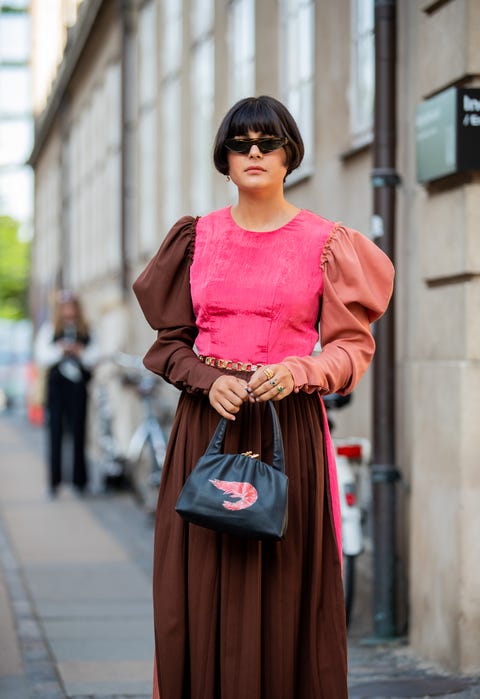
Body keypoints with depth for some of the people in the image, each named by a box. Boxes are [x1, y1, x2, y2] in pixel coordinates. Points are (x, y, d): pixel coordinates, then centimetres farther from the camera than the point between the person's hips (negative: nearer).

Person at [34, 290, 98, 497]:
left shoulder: (85, 331, 10)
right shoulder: (49, 330, 7)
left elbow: (94, 359, 6)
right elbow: (41, 356, -1)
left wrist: (81, 352, -12)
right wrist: (60, 350, -15)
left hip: (78, 386, 1)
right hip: (56, 386, -1)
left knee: (78, 432, -1)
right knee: (55, 432, -4)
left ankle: (79, 479, 6)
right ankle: (54, 481, 0)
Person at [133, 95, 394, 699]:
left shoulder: (323, 242, 2)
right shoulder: (198, 237, 9)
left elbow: (353, 346, 0)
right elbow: (170, 341, 10)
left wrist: (300, 371, -18)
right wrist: (209, 380, -10)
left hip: (289, 428, -2)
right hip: (207, 423, 2)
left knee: (285, 583, -3)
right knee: (204, 586, 1)